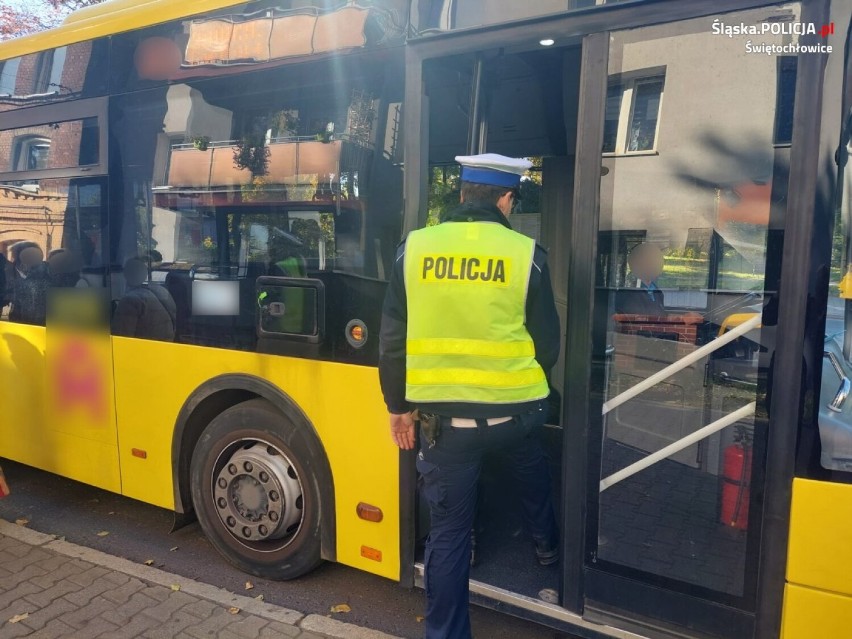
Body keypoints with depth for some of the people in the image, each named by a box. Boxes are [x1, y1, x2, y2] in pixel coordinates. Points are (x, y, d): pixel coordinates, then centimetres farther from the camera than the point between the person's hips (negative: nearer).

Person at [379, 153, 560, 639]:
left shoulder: (414, 247, -4)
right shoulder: (526, 253, -8)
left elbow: (392, 338, -1)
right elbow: (548, 343, 0)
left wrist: (399, 406, 11)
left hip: (443, 414, 0)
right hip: (515, 408, 1)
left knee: (448, 529, 13)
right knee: (533, 469, 34)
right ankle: (547, 545, 56)